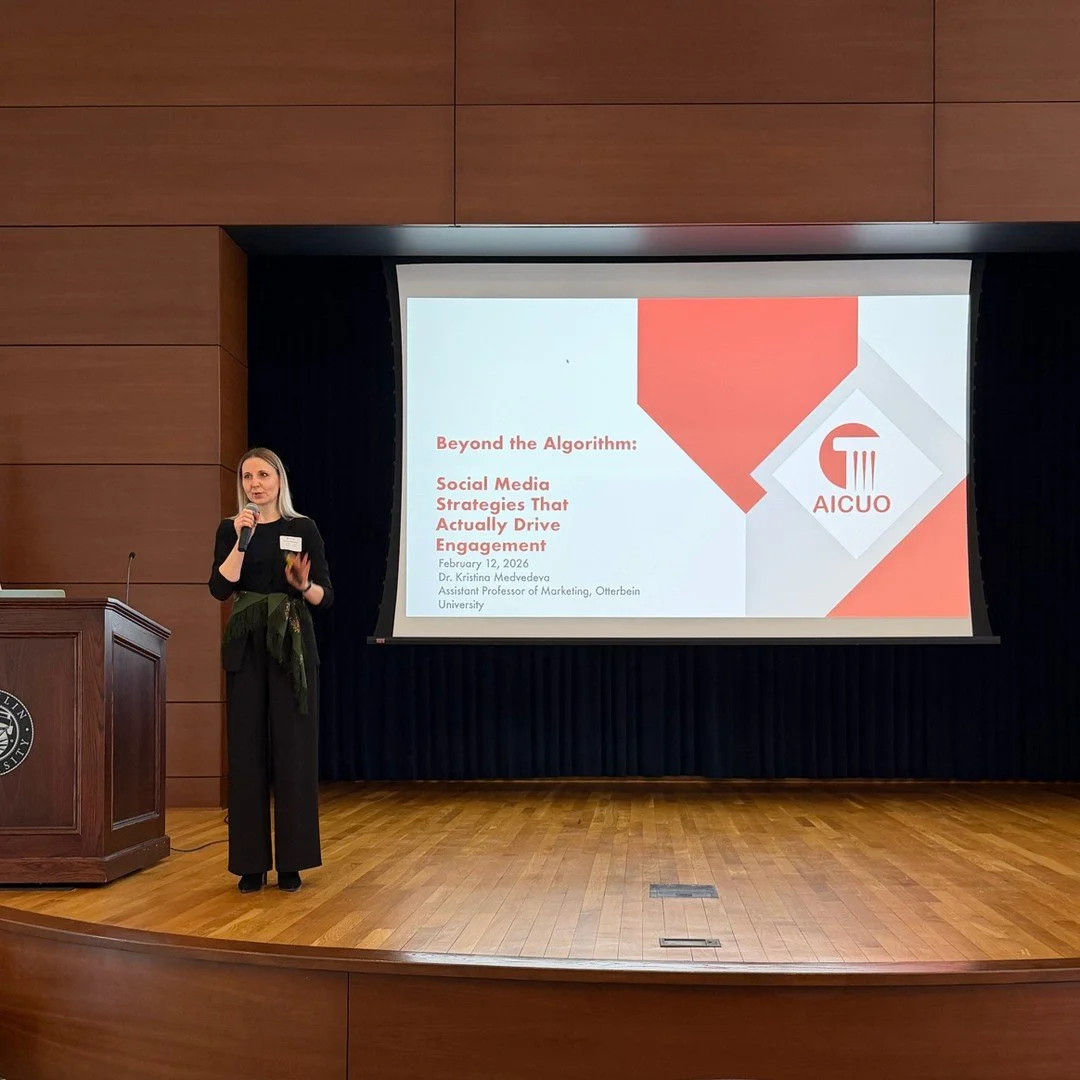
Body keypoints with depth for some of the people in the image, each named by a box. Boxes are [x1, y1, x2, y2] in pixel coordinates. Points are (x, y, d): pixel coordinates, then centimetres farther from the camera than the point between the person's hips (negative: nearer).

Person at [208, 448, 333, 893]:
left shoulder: (303, 528, 3)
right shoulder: (230, 529, 6)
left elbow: (325, 597, 3)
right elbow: (220, 588, -8)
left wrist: (304, 585, -18)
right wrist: (242, 539, -15)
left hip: (292, 644, -1)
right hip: (246, 645, 1)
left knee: (292, 748, -1)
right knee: (247, 749, 1)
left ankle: (291, 861, 7)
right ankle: (251, 862, 8)